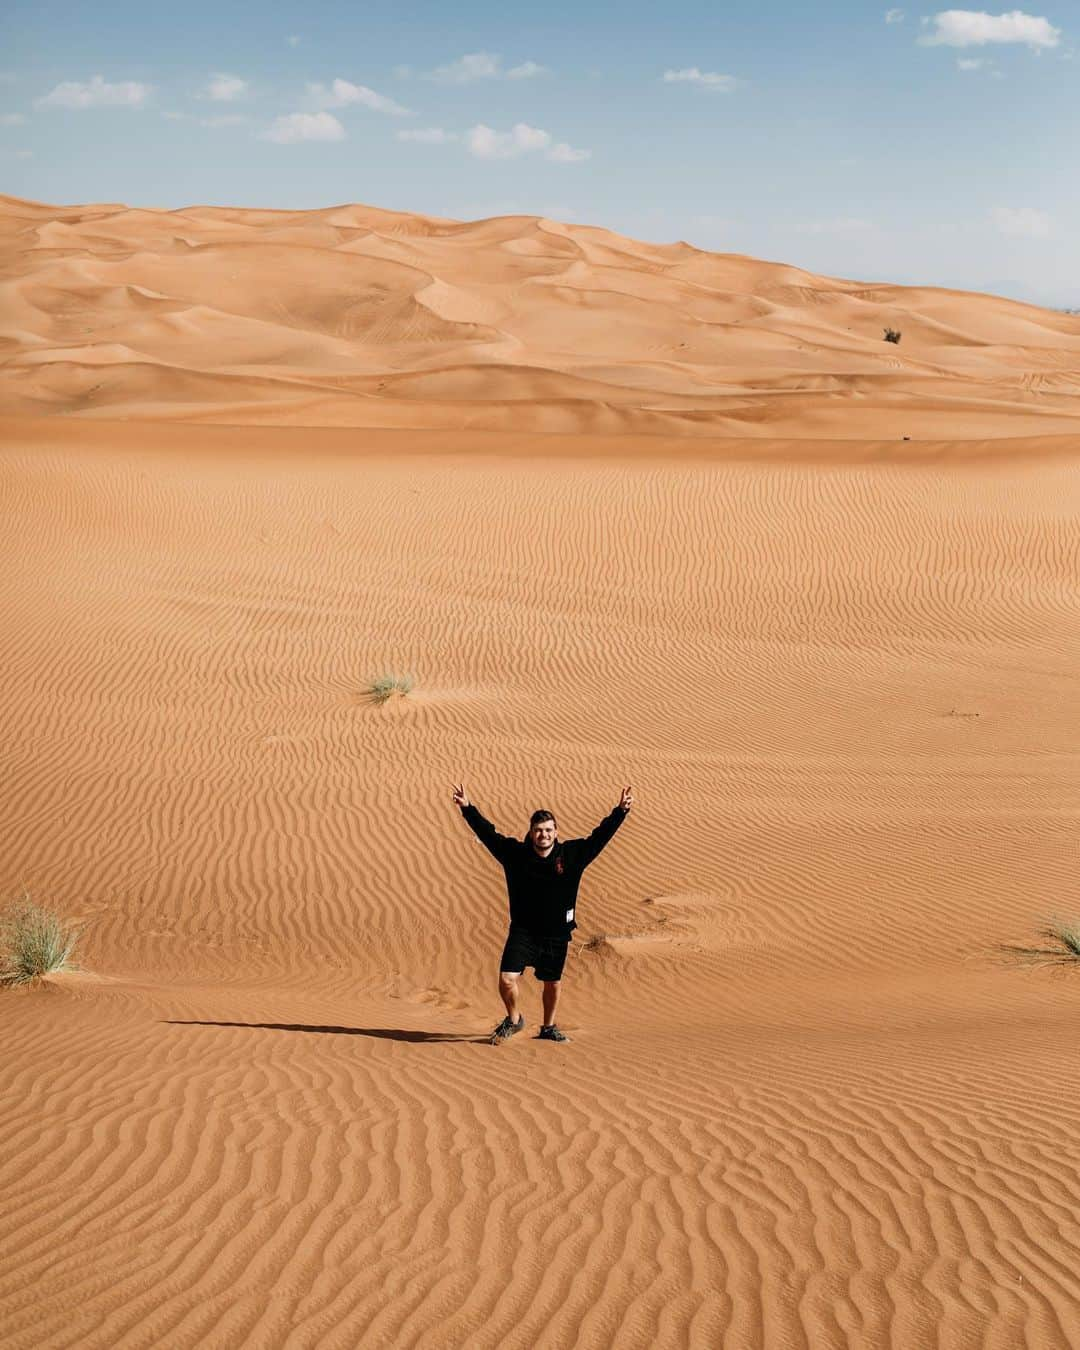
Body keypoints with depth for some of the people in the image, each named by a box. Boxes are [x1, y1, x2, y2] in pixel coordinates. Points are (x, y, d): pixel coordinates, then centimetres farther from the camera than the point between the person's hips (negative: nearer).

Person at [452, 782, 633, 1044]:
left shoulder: (572, 855, -5)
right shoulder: (516, 853, -5)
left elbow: (600, 836, -5)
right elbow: (487, 833, -3)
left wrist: (621, 811, -13)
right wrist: (467, 808, -9)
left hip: (556, 934, 1)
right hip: (523, 931, -1)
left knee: (552, 983, 14)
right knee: (507, 979, -13)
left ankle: (549, 1027, 37)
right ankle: (513, 1019, 15)